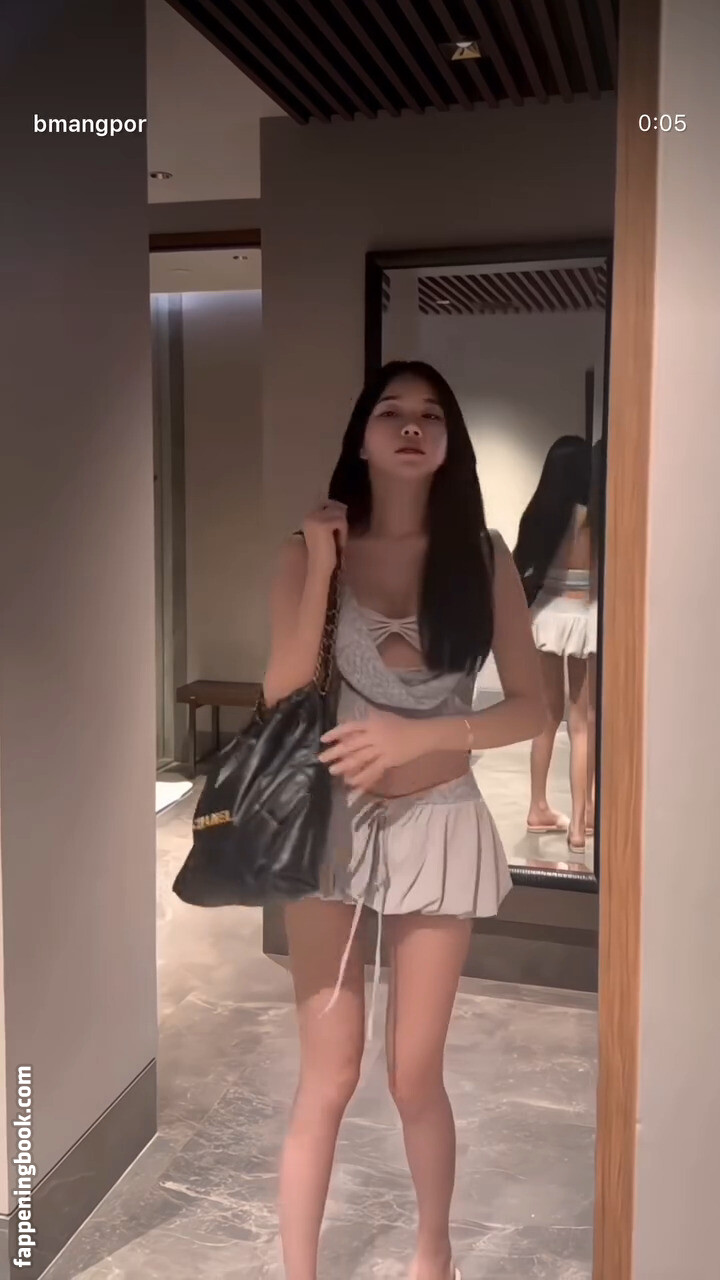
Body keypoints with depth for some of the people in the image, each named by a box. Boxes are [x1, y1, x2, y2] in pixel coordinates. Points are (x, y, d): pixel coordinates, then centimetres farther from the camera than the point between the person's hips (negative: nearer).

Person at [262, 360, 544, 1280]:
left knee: (415, 1076, 12)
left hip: (437, 826, 1)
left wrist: (417, 736, -17)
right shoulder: (312, 550, -2)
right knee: (329, 1077, 5)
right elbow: (284, 702, -11)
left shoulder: (482, 558, -1)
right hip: (330, 822, 0)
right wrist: (321, 567, -16)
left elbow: (531, 707, -3)